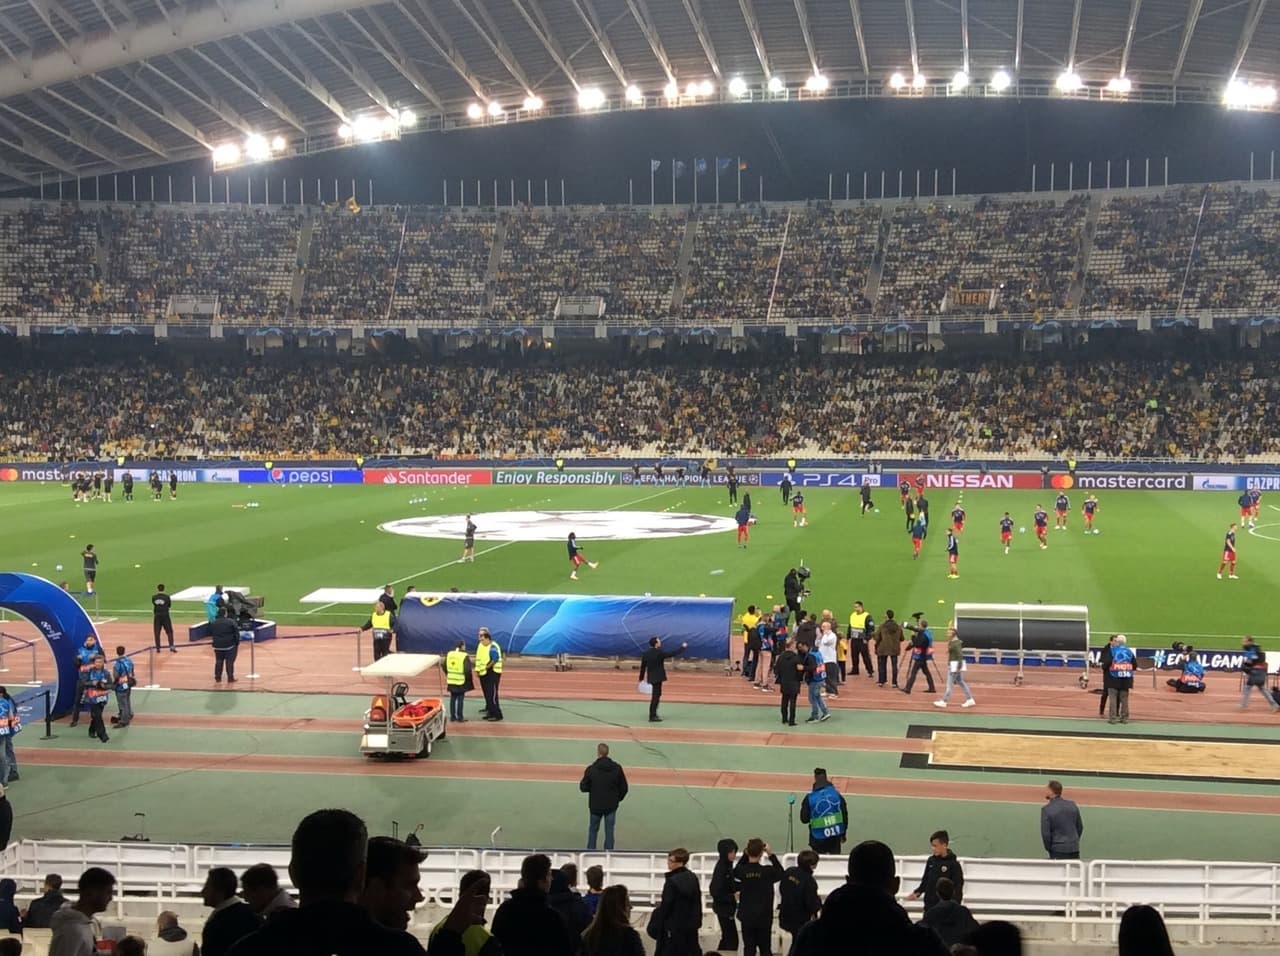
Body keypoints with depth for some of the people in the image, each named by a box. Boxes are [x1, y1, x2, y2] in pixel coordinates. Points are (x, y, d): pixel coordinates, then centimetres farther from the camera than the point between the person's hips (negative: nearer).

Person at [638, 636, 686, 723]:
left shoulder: (645, 654, 1)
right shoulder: (659, 652, -17)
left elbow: (643, 667, 6)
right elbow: (673, 653, -12)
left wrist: (641, 678, 14)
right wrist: (683, 647, 0)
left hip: (651, 678, 7)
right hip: (658, 678, -7)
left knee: (656, 695, 20)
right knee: (656, 696, -3)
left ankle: (653, 714, 31)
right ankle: (652, 717, -2)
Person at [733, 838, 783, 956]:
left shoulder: (742, 871, -11)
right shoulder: (768, 871, -16)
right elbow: (781, 873, 4)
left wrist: (746, 853, 3)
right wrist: (771, 854, 0)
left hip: (746, 918, 1)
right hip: (764, 918, -1)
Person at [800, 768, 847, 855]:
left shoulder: (809, 798, -12)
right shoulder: (837, 794, -5)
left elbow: (804, 819, -5)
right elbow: (844, 815, 2)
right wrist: (843, 833, 15)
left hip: (818, 838, -2)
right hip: (836, 835, 2)